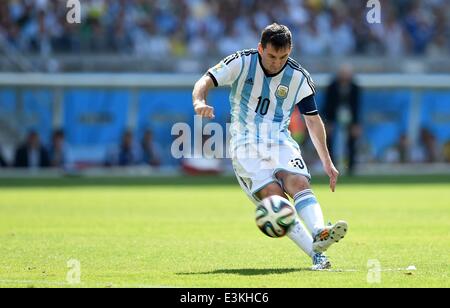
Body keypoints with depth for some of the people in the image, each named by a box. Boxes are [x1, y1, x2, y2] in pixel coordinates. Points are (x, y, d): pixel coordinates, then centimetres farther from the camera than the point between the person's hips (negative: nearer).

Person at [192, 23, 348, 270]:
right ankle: (316, 255, -35)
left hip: (280, 143, 3)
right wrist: (199, 102, -34)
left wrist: (327, 162, 5)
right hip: (245, 147, -3)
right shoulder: (241, 63, -5)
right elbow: (206, 82, -10)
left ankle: (320, 233, -51)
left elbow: (313, 120, 8)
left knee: (299, 183, -28)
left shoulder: (299, 77, 1)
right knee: (274, 195, -25)